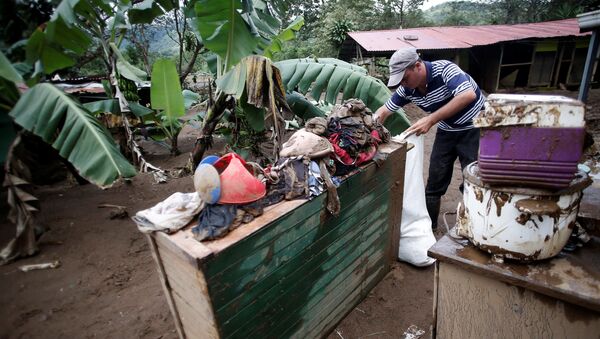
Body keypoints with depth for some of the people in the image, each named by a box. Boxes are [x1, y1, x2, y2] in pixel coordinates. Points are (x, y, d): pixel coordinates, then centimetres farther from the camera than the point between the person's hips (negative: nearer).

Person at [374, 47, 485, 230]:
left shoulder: (444, 69, -27)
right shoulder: (407, 88, -10)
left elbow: (468, 95, -40)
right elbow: (384, 110, -2)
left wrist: (431, 120, -43)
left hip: (473, 127, -5)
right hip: (447, 131, 5)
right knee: (436, 177, 5)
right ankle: (428, 223, 20)